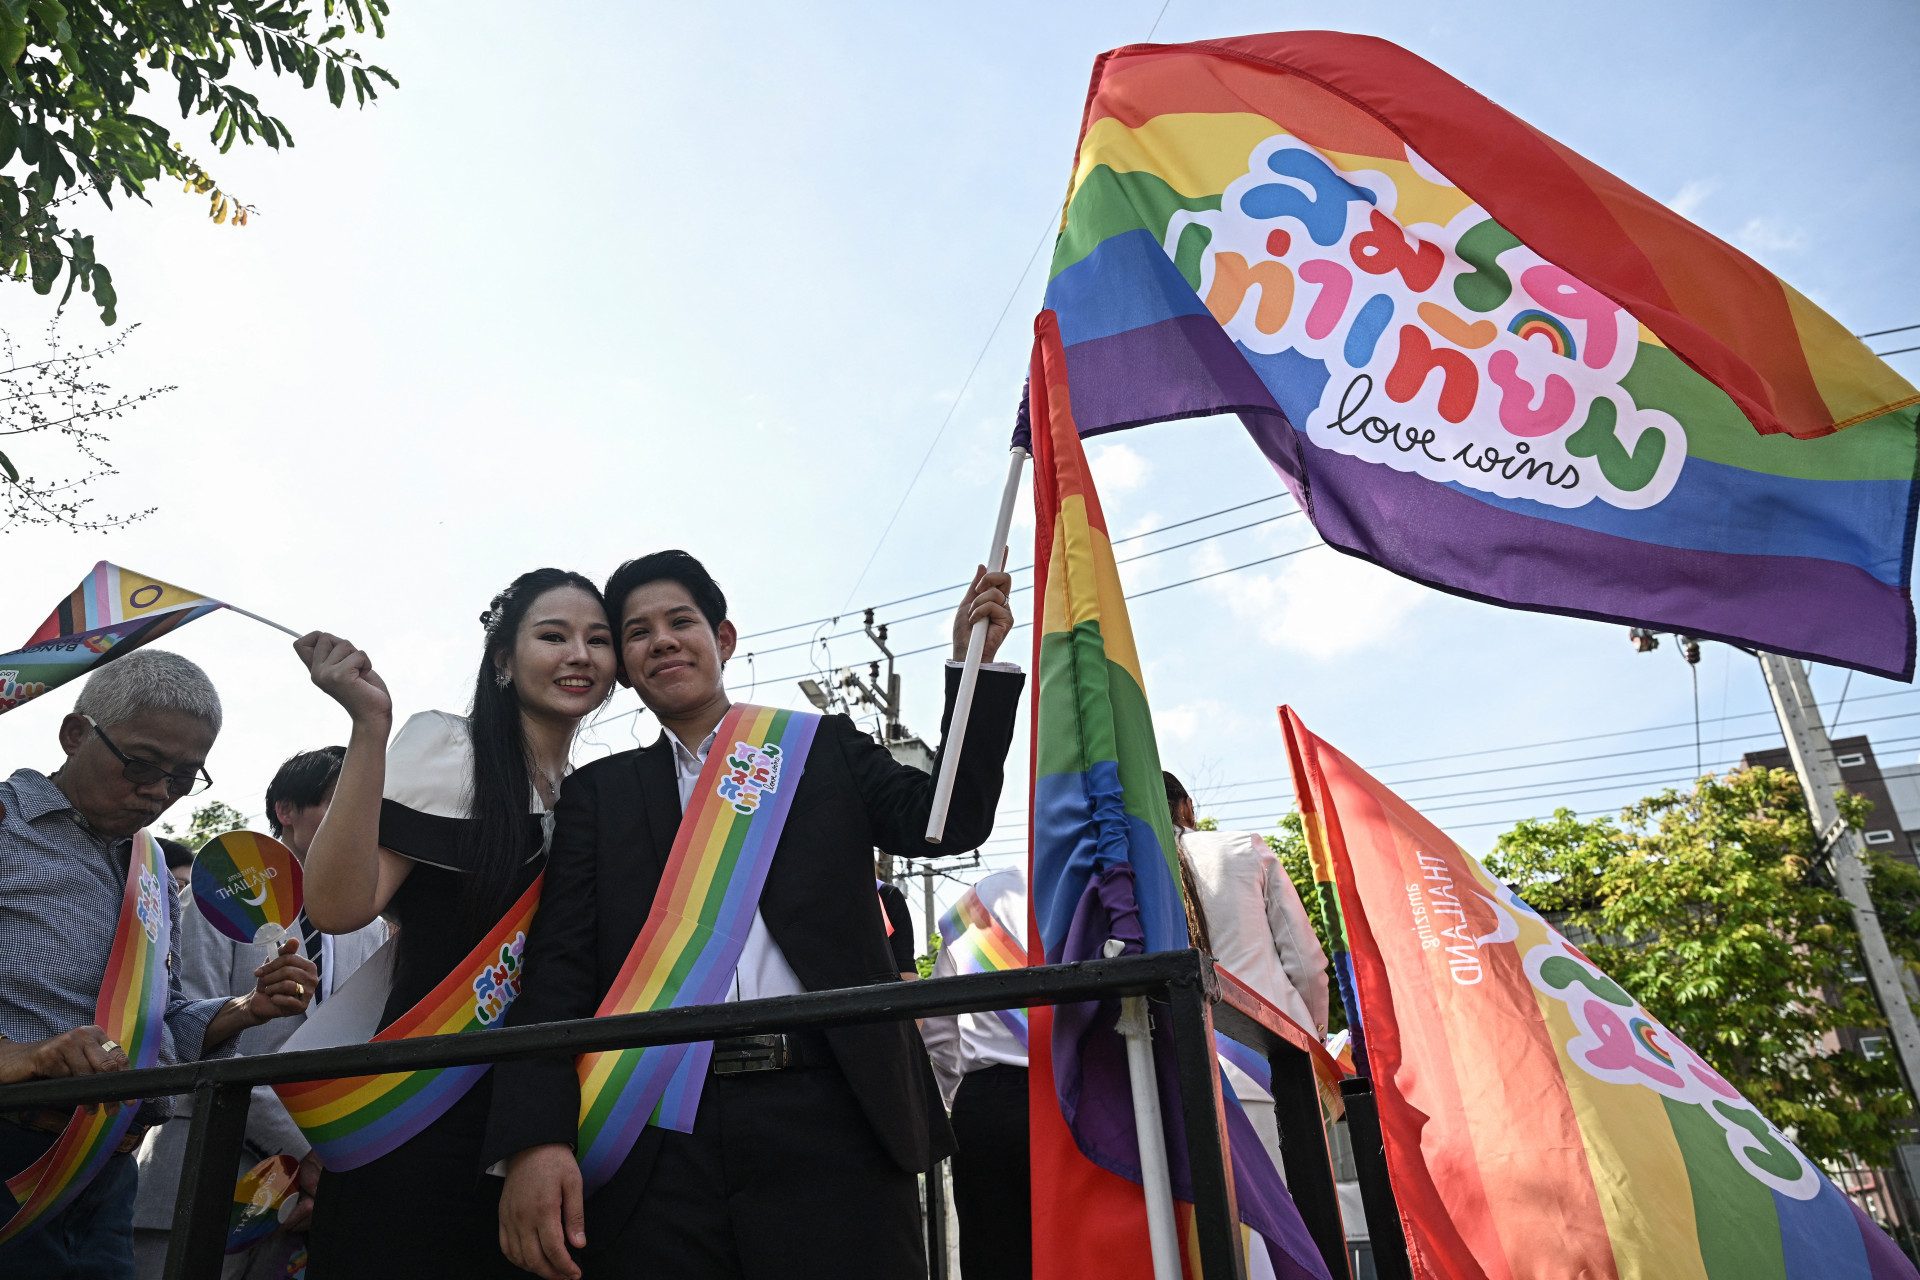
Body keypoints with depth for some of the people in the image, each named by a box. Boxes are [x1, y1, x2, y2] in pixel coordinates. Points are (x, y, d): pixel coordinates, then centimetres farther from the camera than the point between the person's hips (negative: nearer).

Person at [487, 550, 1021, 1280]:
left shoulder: (825, 749, 15)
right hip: (661, 1144, 1)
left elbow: (946, 823, 4)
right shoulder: (600, 793, 15)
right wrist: (535, 1139, -9)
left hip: (833, 1118, 0)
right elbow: (560, 965, 5)